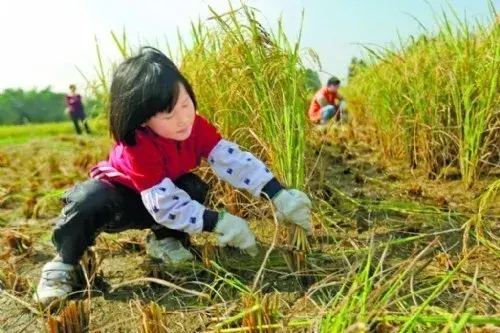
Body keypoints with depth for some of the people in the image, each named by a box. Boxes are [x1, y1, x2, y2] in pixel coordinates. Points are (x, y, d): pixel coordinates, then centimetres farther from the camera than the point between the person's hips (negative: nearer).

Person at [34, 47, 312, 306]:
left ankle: (164, 239, -1)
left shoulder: (196, 126, -22)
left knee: (195, 189, -27)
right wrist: (219, 223, -45)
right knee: (88, 202, -38)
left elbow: (233, 159, -28)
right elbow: (164, 204, -41)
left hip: (160, 195, 5)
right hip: (116, 193, -4)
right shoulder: (138, 146, -38)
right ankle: (64, 264, -10)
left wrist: (279, 195, -37)